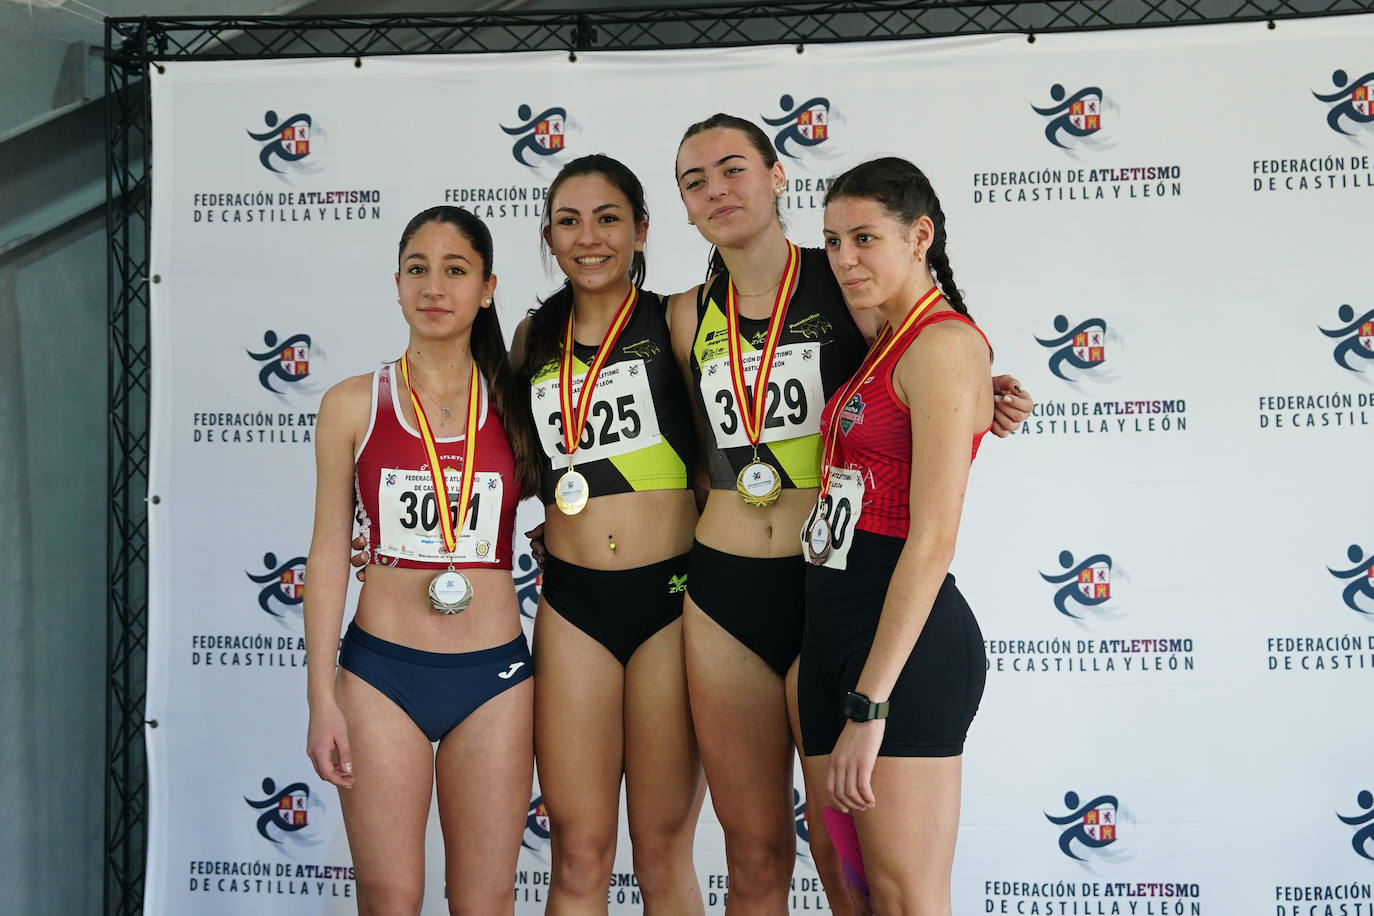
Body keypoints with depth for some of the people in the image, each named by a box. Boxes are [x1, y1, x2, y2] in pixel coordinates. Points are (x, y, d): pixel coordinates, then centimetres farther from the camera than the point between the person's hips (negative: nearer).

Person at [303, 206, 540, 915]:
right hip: (381, 670, -1)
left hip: (493, 673, 1)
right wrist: (322, 698, -1)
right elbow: (329, 553, 3)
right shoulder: (353, 404, 2)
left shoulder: (514, 405, 4)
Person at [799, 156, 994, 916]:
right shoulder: (884, 345, 18)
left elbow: (933, 540, -18)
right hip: (834, 626, 9)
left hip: (905, 641, -9)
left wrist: (870, 703, -20)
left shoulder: (944, 344, -11)